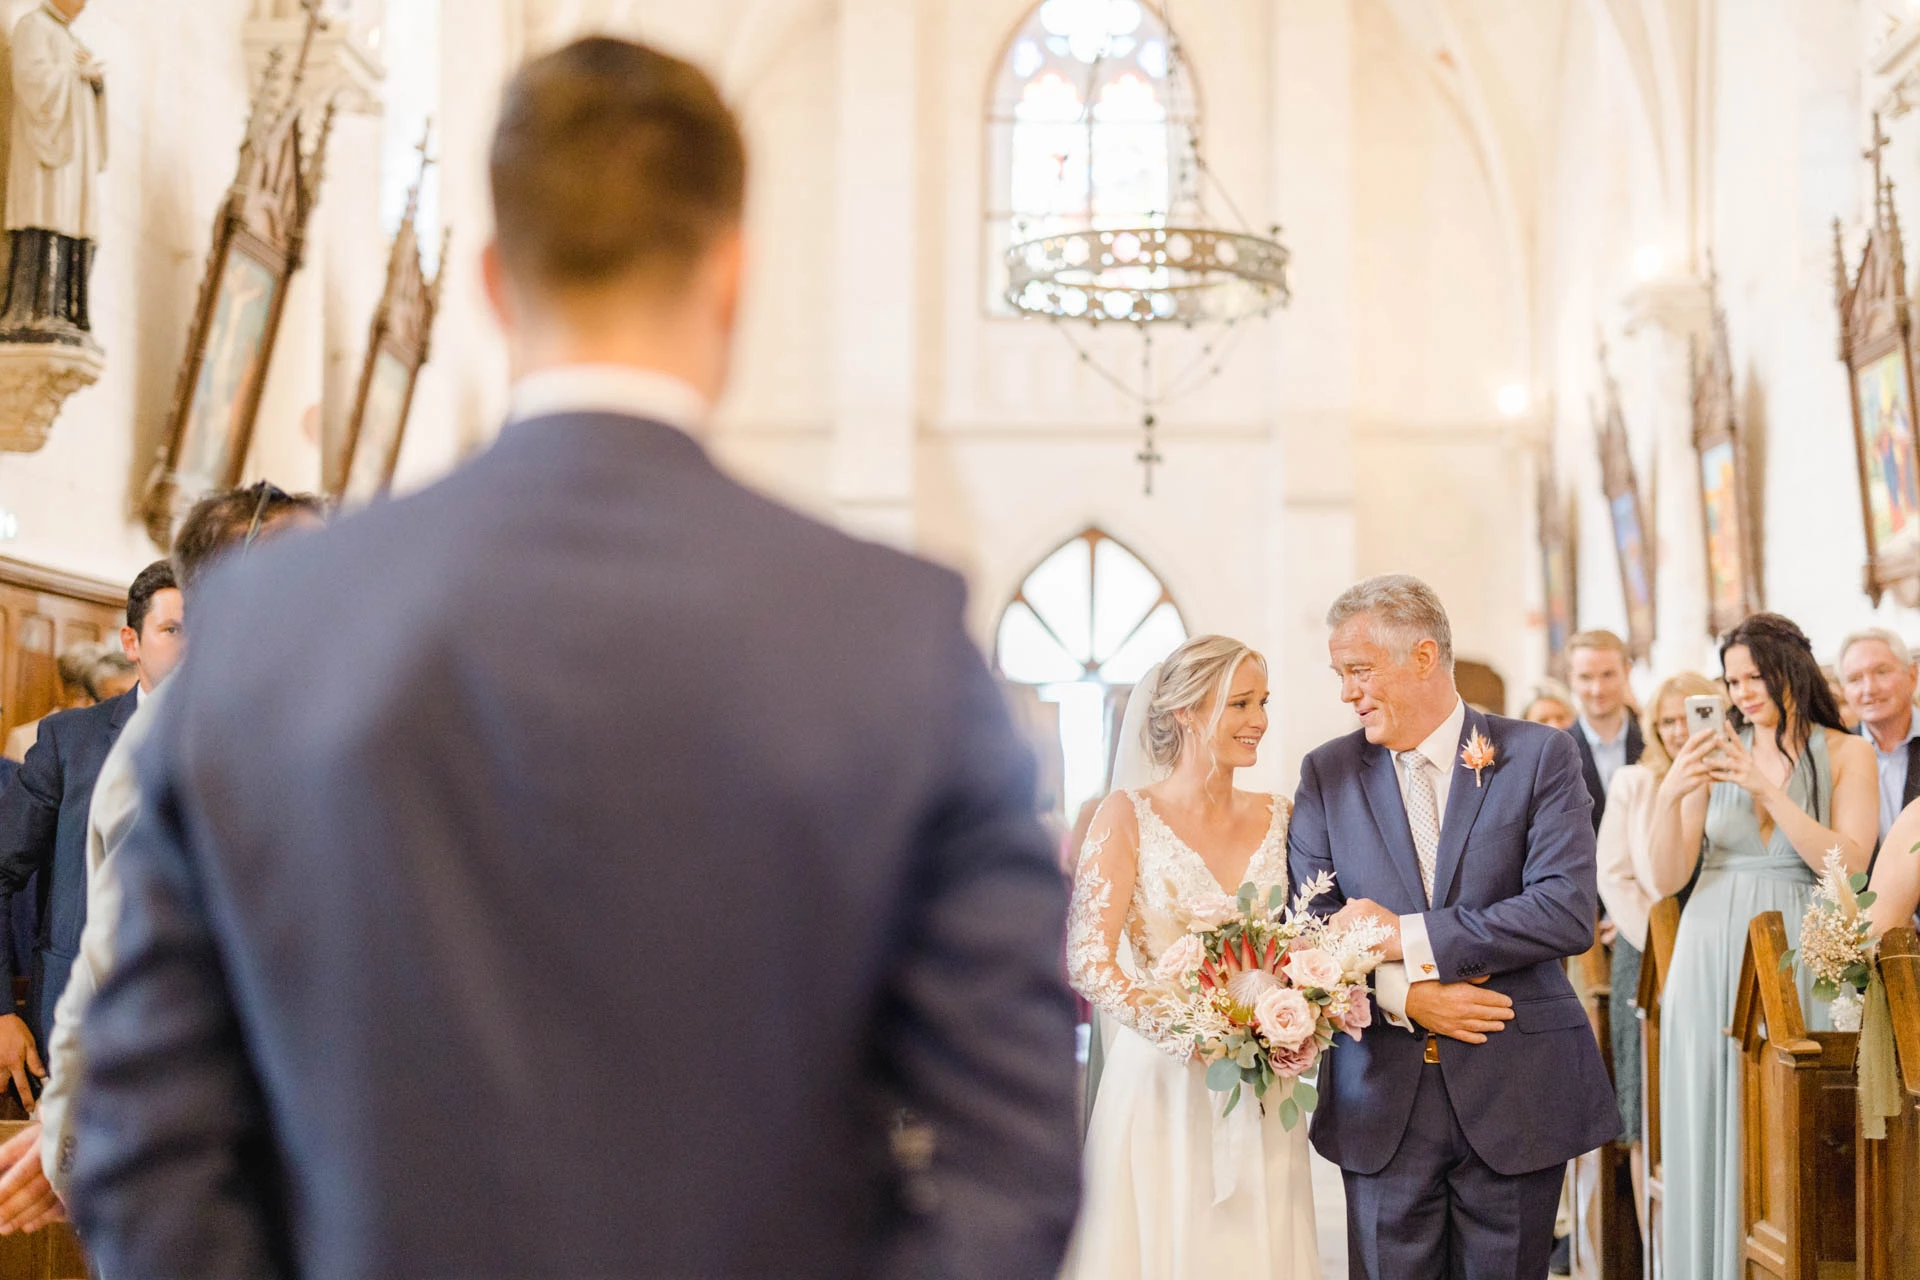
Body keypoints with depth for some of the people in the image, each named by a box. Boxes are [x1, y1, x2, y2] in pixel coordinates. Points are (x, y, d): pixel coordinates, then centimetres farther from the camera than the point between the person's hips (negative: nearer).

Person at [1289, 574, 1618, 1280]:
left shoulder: (1540, 757, -1)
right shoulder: (1327, 773, 7)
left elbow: (1567, 913, -13)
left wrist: (1405, 936, -14)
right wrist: (1405, 996, -14)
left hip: (1514, 1091, -2)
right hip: (1381, 1099, 2)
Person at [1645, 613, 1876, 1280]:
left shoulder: (1845, 753, 3)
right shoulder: (1715, 755, 5)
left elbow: (1848, 865, -10)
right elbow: (1664, 880, 1)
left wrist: (1768, 788, -16)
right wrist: (1669, 795, -16)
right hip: (1712, 956, 2)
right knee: (1712, 1134, 3)